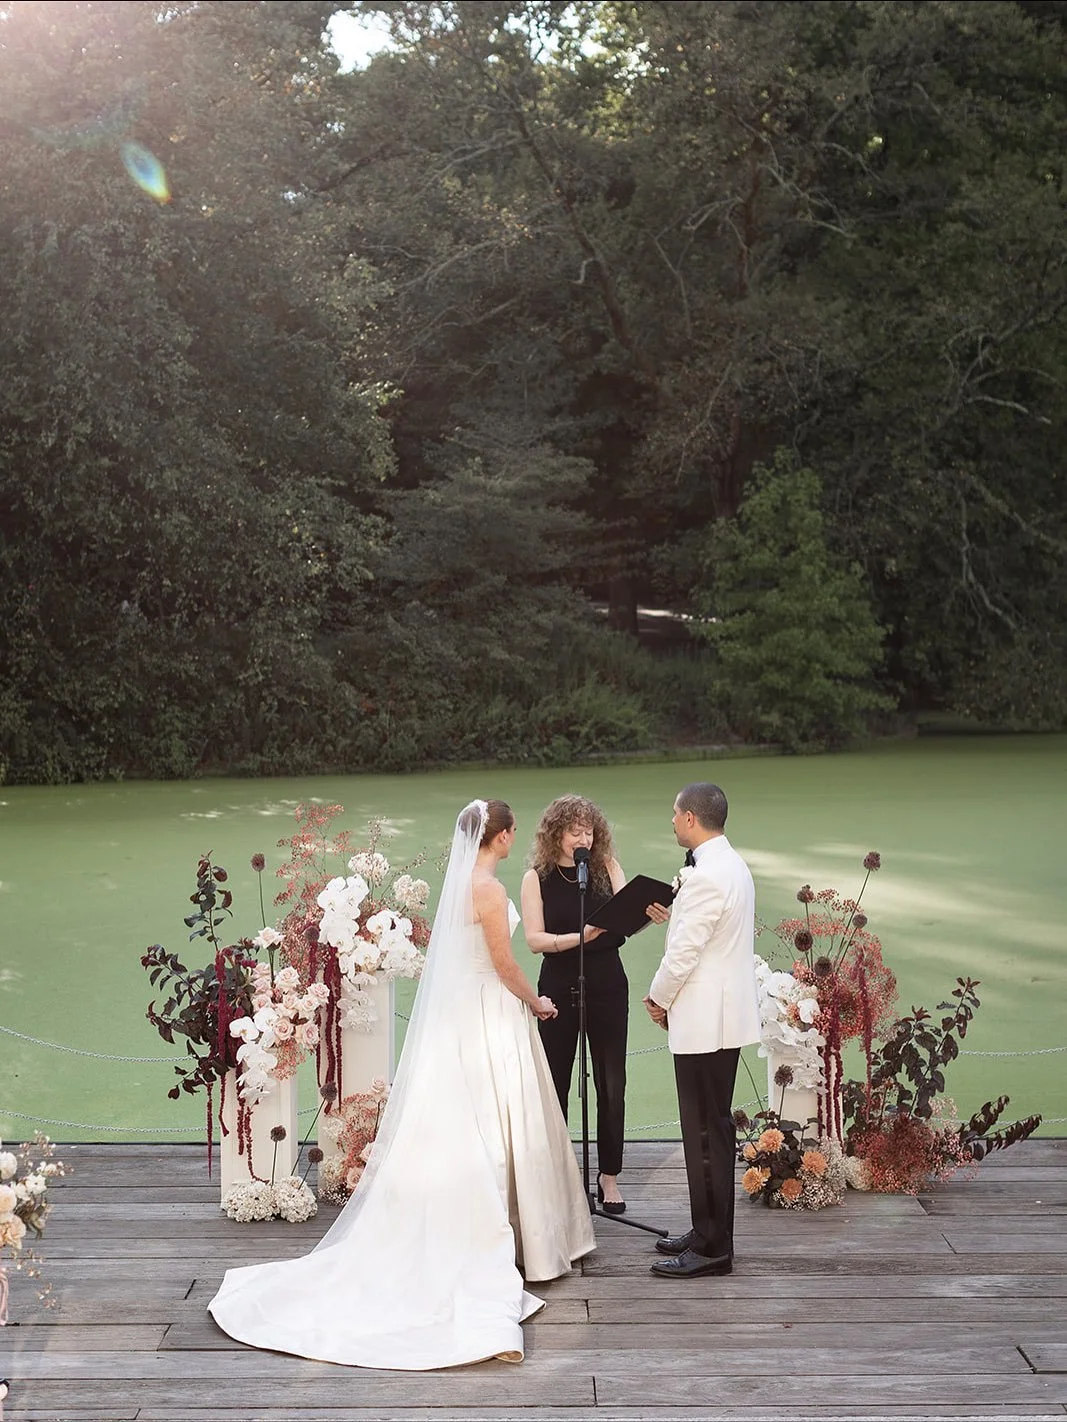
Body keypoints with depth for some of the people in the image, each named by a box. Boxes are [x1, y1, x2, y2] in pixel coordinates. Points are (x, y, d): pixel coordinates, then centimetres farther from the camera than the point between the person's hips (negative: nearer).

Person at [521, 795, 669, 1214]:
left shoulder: (608, 868, 1)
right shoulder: (537, 878, -3)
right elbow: (534, 938, -11)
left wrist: (650, 914, -32)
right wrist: (578, 937, -27)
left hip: (607, 987, 1)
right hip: (559, 987, -1)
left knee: (611, 1085, 5)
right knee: (554, 1082, 7)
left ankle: (609, 1176, 17)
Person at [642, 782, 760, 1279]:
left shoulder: (706, 876, -21)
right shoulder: (733, 865, 12)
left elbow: (684, 952, -19)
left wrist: (660, 997, -3)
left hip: (704, 1020, -10)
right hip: (724, 1014, 10)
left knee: (707, 1134, -3)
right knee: (711, 1129, 16)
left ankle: (712, 1248, 4)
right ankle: (708, 1232, 26)